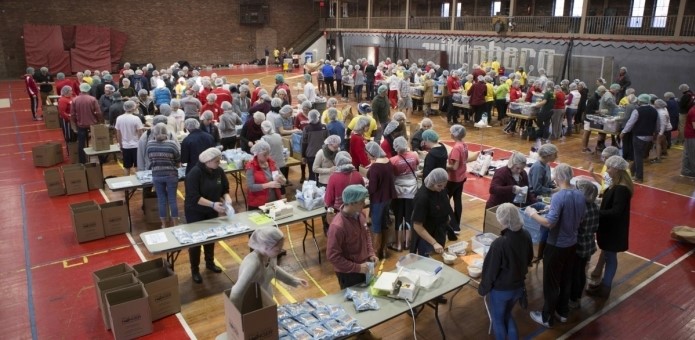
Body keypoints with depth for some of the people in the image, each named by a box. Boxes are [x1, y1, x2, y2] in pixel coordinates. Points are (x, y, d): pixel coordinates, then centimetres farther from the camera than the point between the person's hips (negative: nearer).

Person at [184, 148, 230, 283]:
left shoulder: (219, 171, -8)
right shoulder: (194, 173, -26)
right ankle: (194, 270, 19)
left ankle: (210, 263, 38)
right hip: (195, 212, -6)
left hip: (211, 211, 6)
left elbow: (225, 189, 2)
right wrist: (212, 204, -37)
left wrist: (227, 198, -20)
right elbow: (194, 197, -30)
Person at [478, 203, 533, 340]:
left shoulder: (499, 243, -32)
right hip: (519, 286, 6)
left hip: (501, 290, -6)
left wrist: (483, 289, -3)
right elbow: (529, 259, 7)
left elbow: (490, 270, -20)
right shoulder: (526, 236, -12)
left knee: (497, 320, 20)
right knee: (507, 315, 29)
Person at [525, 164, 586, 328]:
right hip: (572, 244, 7)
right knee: (566, 280, 21)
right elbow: (580, 217, 12)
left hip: (557, 246, -7)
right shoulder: (580, 195, -2)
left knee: (551, 283, 7)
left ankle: (547, 317, 21)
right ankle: (563, 312, 37)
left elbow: (550, 222, -30)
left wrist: (532, 213, -16)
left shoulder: (558, 197, -26)